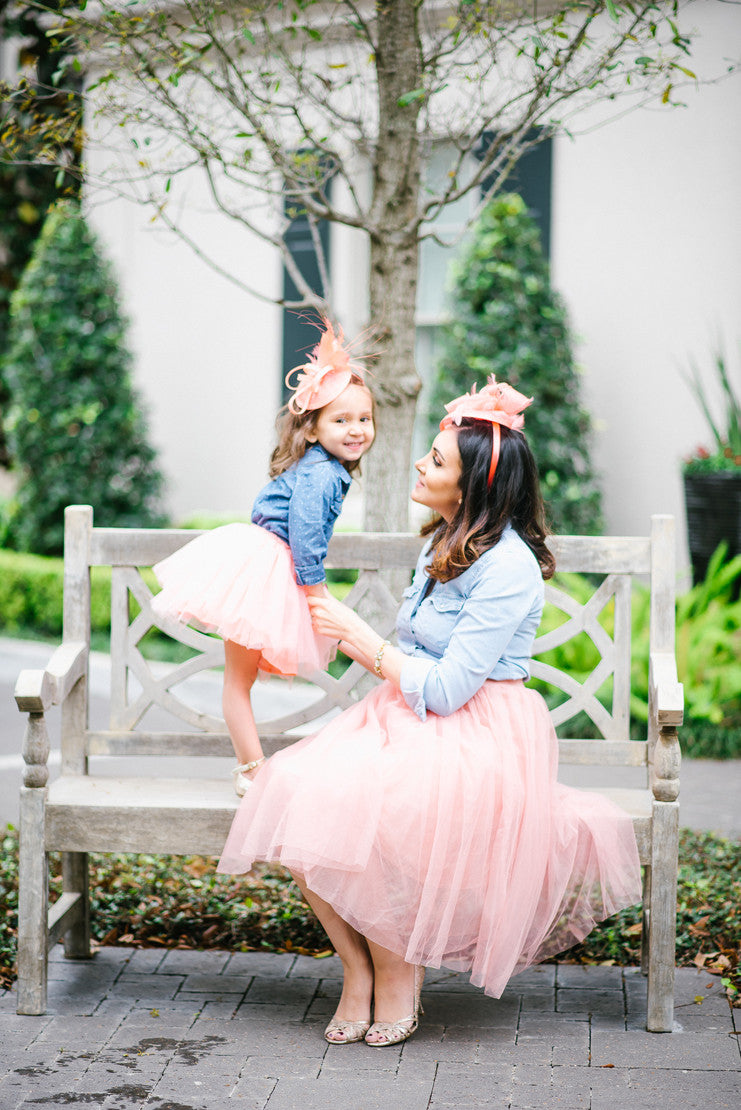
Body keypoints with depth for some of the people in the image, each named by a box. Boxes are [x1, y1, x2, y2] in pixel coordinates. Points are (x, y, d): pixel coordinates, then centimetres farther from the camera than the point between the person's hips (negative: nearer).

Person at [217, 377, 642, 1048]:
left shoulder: (508, 566, -17)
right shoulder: (446, 544, 13)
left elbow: (446, 689, -20)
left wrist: (359, 637, -10)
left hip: (479, 736, -8)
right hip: (409, 717, 8)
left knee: (355, 811, -32)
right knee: (298, 791, -19)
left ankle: (397, 976, -9)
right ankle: (357, 966, -6)